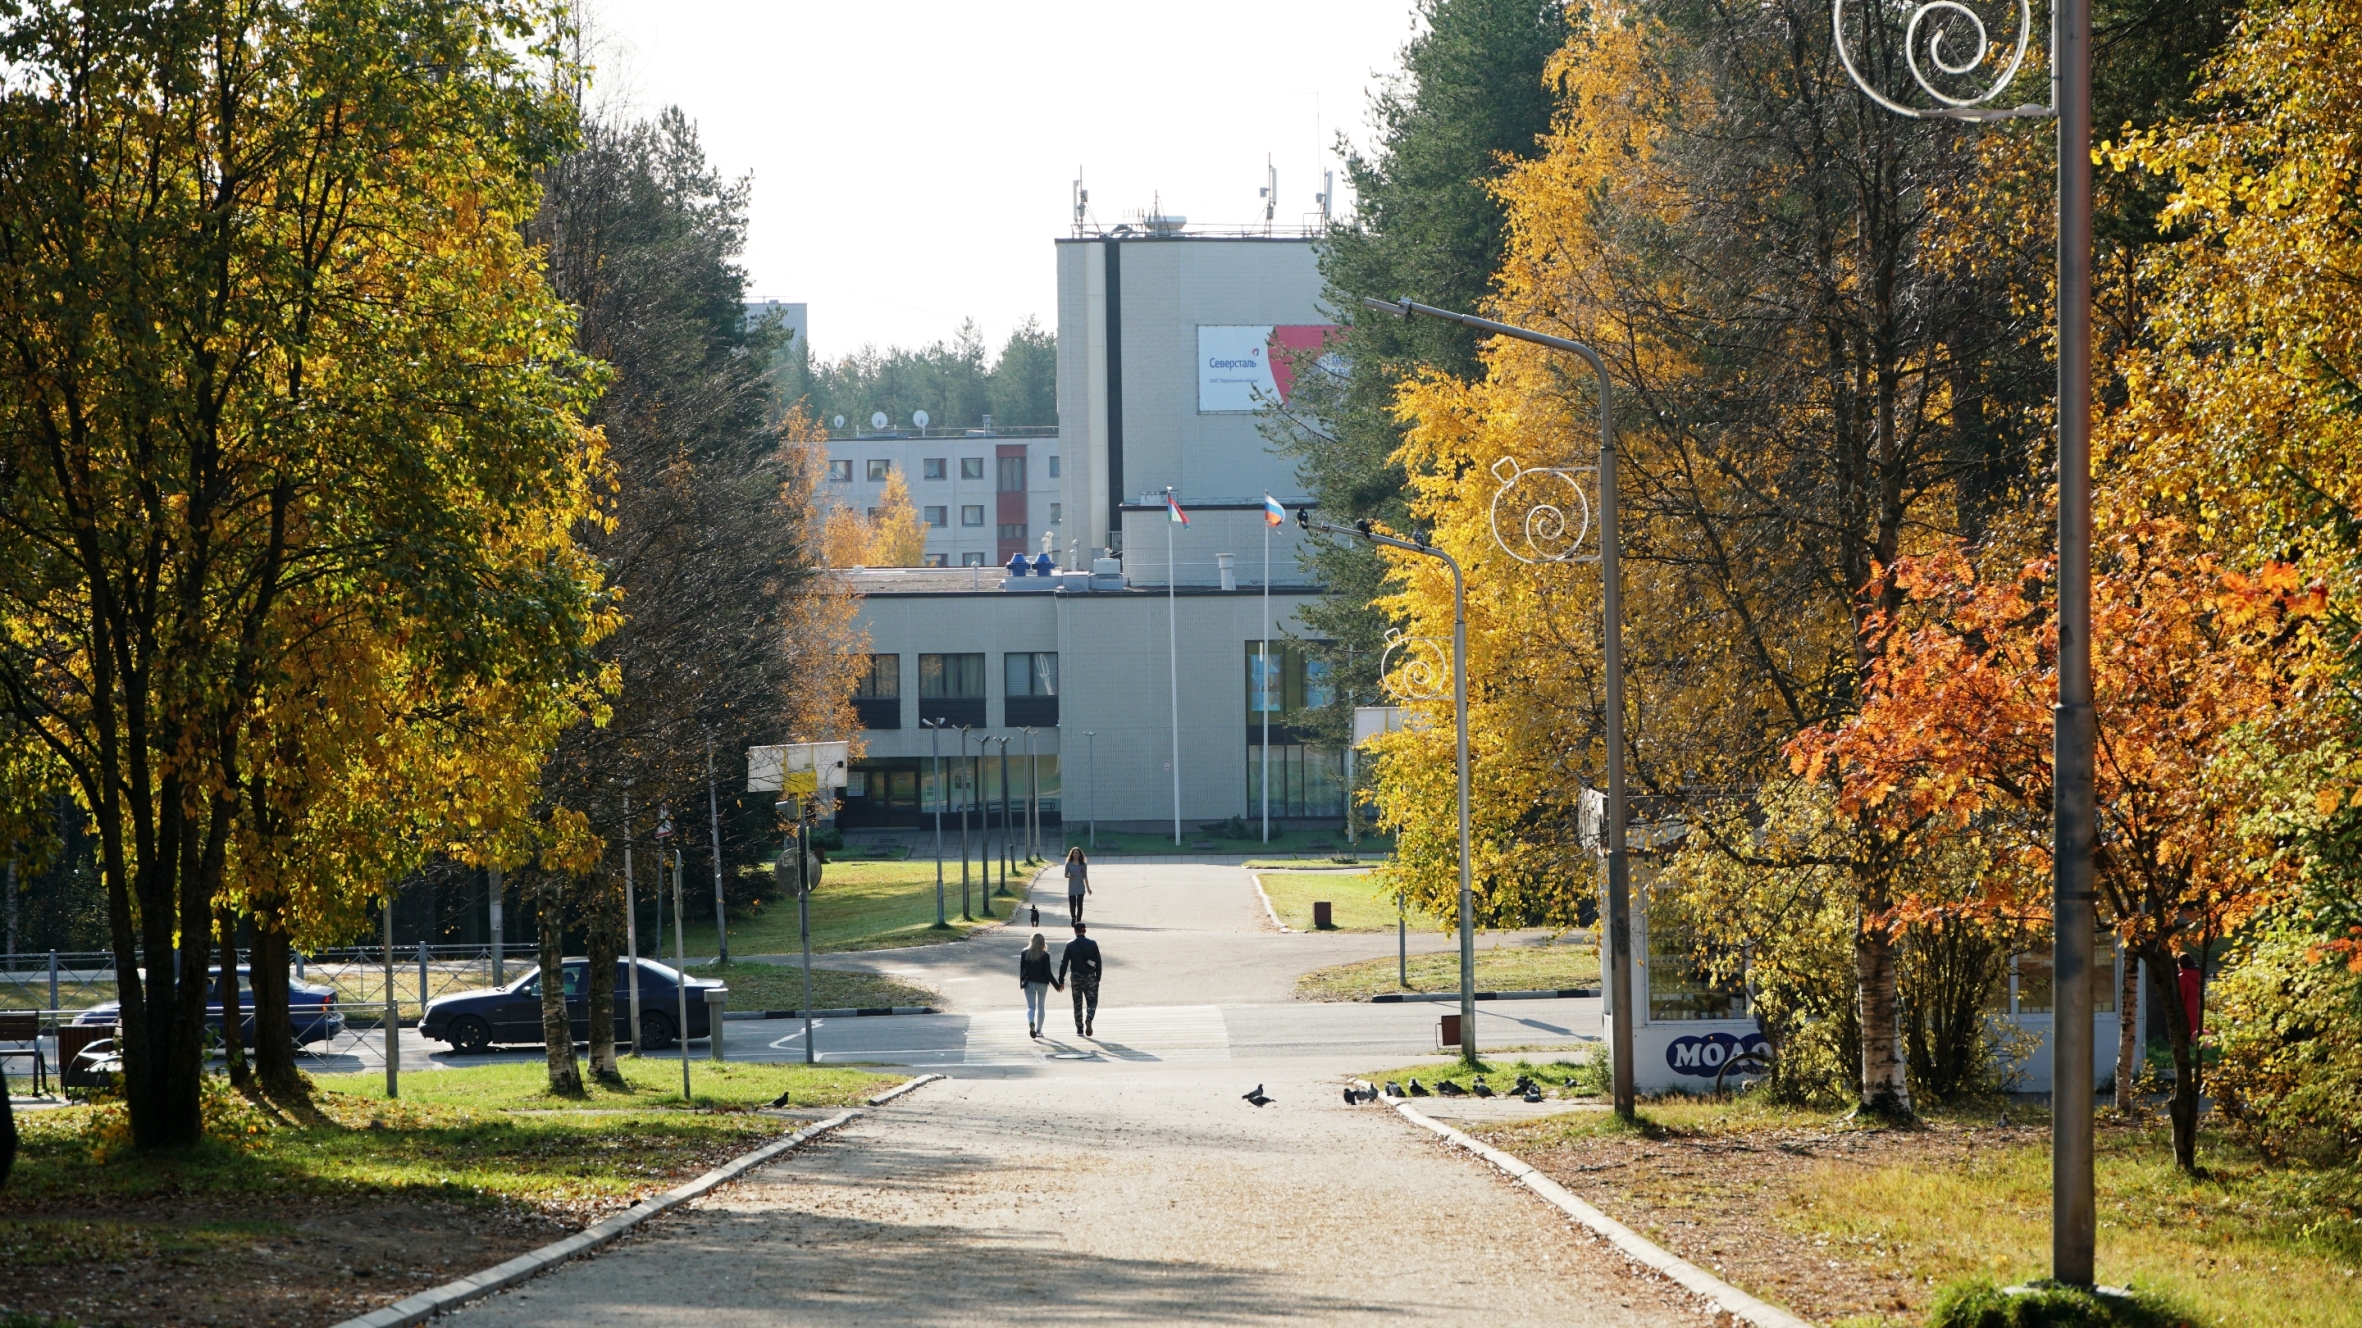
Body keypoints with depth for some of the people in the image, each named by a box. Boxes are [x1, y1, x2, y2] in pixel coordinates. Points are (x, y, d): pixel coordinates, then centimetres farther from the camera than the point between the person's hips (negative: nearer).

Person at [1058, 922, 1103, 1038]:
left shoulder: (1070, 945, -3)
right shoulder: (1092, 944, -2)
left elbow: (1064, 963, -4)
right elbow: (1098, 962, -1)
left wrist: (1061, 980, 0)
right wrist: (1098, 978, 7)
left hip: (1076, 977, 0)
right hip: (1090, 977, 0)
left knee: (1077, 1004, 10)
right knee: (1092, 1001, 9)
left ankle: (1079, 1030, 10)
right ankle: (1089, 1019, -20)